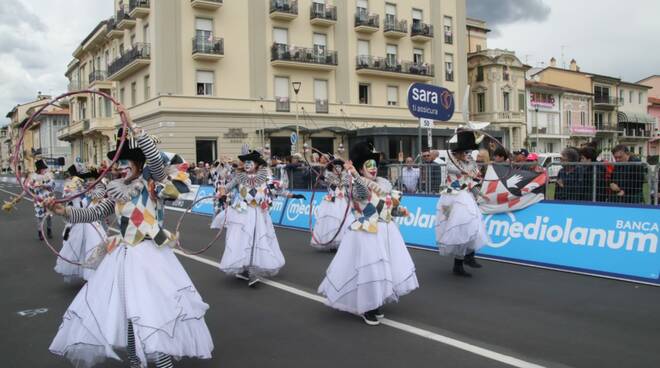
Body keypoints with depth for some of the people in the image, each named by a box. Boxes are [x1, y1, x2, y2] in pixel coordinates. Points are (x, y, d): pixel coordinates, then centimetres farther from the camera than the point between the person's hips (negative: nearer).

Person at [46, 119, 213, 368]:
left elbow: (155, 157, -20)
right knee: (123, 309, 9)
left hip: (150, 255, -6)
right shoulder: (118, 192, 12)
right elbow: (94, 214, 15)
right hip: (124, 256, 6)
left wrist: (132, 128, -22)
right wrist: (64, 211, 4)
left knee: (155, 308, -10)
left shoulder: (153, 184, -3)